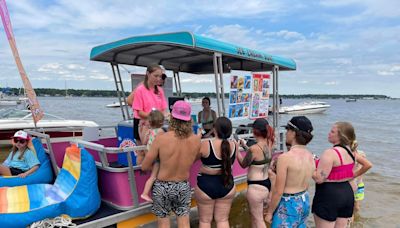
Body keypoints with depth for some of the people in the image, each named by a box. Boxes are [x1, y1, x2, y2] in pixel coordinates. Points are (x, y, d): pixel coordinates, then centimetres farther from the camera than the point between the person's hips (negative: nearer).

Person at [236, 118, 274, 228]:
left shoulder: (254, 148, -25)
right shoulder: (268, 144, -2)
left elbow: (243, 164, -7)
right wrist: (245, 146, 22)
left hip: (256, 187, -8)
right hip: (266, 184, 8)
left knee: (258, 219, 8)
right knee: (255, 214, 26)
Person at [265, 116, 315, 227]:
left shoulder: (285, 157, -22)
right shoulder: (310, 156, 0)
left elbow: (278, 191, -19)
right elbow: (298, 181, 9)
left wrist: (269, 212, -6)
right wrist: (274, 176, 17)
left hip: (289, 204, -7)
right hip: (305, 202, 7)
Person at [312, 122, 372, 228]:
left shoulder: (330, 153, -20)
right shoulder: (351, 152, 6)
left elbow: (319, 179, -22)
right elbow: (368, 165, 21)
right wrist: (353, 175, 21)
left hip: (329, 196, -8)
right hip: (347, 192, 8)